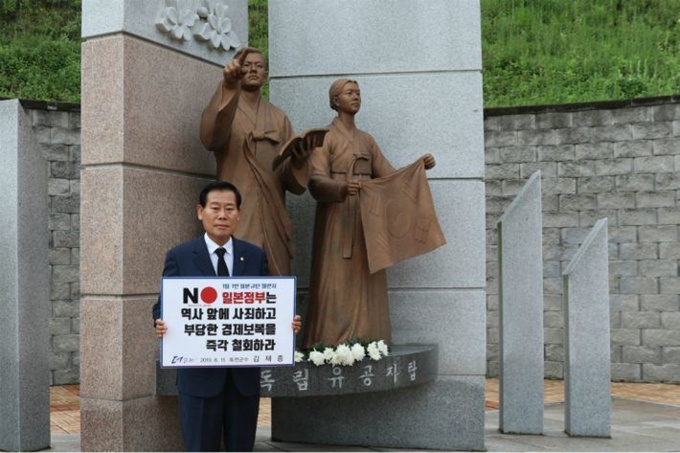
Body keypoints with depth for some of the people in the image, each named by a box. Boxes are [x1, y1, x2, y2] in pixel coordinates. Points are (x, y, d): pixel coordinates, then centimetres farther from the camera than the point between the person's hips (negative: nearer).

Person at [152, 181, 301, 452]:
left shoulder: (256, 257, 8)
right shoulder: (179, 257, 1)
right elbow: (164, 305, 1)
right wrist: (161, 323, -20)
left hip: (245, 375, 3)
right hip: (199, 375, -3)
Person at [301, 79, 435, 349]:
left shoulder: (367, 140, 19)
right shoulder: (325, 138, 1)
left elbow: (390, 176, 16)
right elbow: (316, 182, -12)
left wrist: (419, 167, 0)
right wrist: (342, 188, -32)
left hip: (366, 223, 6)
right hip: (337, 223, -5)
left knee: (366, 288, 3)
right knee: (337, 288, -9)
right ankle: (331, 347, -6)